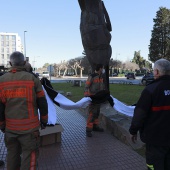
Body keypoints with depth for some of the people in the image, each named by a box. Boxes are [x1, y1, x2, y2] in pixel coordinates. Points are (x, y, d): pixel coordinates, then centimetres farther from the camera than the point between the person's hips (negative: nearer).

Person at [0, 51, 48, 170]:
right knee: (29, 155, 6)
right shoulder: (33, 79, -7)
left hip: (10, 128, 3)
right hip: (29, 127, -3)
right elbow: (42, 103, -3)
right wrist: (44, 120, 11)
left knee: (12, 154, 20)